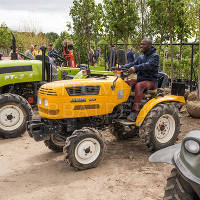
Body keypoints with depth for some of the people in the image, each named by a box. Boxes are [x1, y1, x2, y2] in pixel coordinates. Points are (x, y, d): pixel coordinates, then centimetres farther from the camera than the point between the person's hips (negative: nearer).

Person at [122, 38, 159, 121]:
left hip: (151, 81, -7)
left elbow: (149, 65, -25)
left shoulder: (155, 56, -5)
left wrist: (135, 68, -41)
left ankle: (135, 112, -43)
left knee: (139, 85, -37)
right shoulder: (141, 57, 19)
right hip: (140, 80, 7)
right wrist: (121, 67, -11)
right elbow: (132, 64, 8)